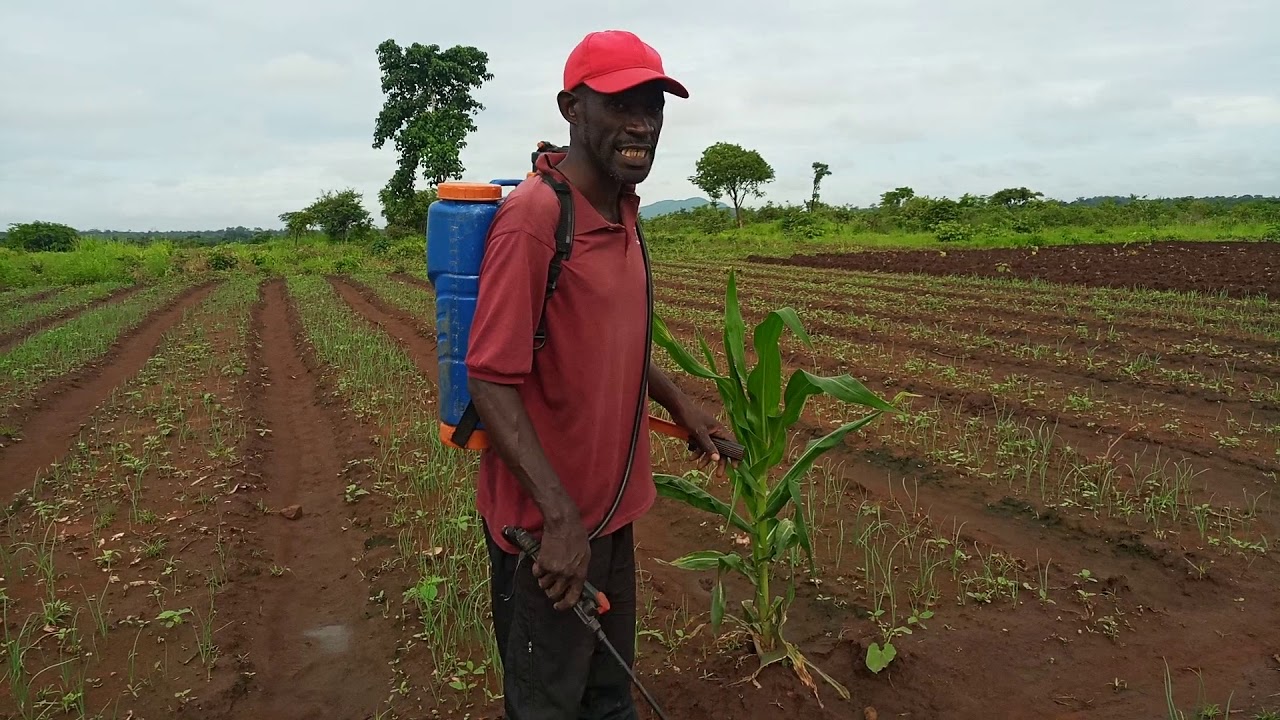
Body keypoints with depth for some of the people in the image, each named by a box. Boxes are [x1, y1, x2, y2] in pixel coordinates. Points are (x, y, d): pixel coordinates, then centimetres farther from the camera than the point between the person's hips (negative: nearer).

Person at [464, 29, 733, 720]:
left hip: (609, 503, 8)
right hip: (549, 521, -8)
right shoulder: (534, 216, -22)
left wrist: (678, 402, 10)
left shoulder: (623, 211, 5)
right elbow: (490, 380, -24)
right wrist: (558, 514, -28)